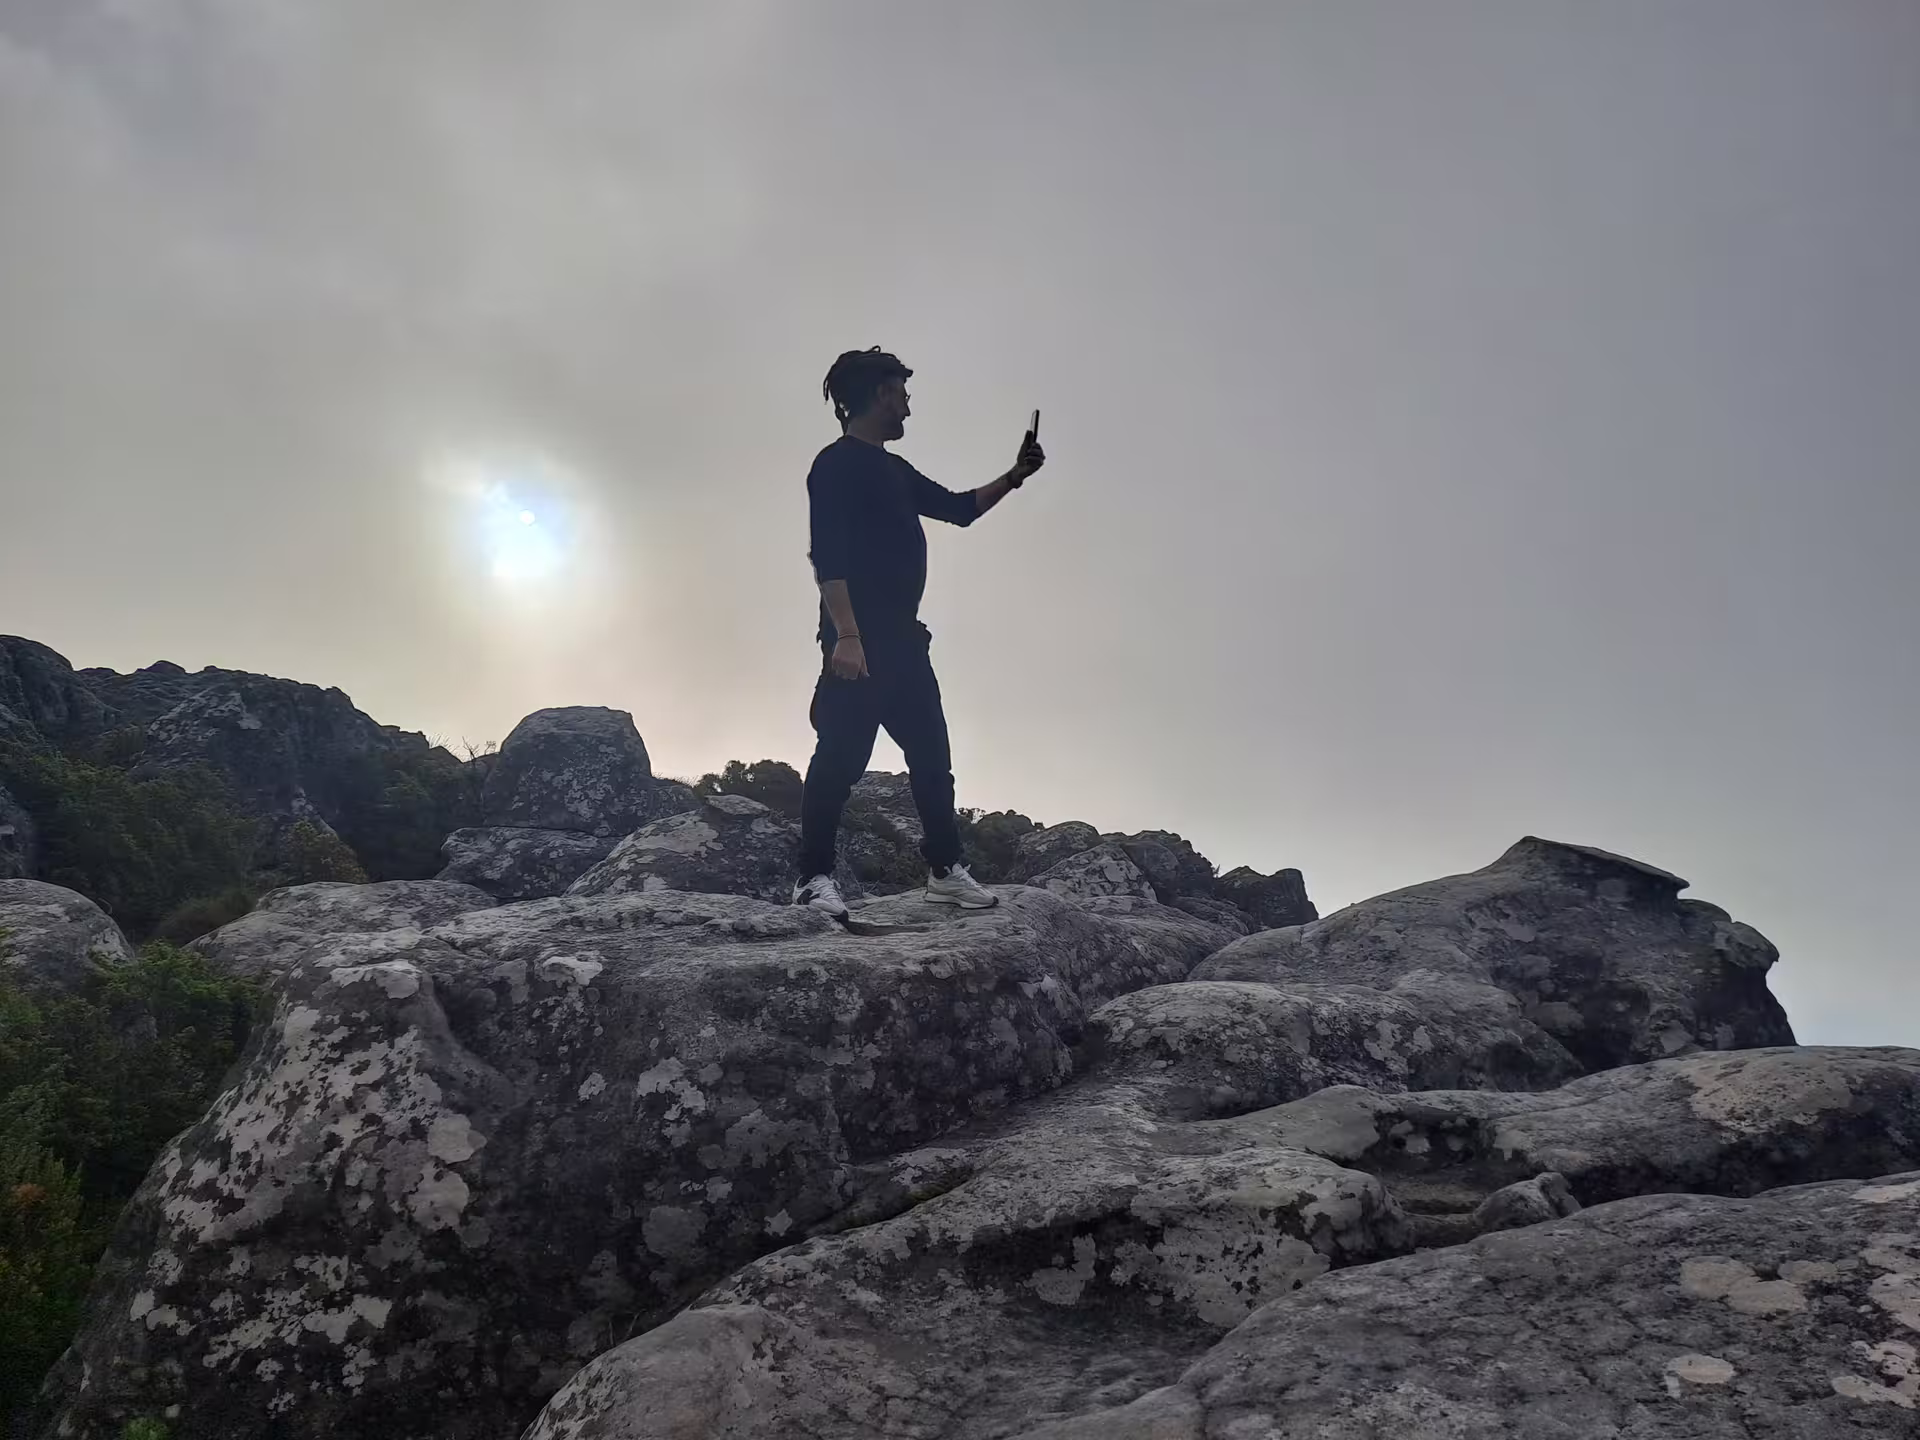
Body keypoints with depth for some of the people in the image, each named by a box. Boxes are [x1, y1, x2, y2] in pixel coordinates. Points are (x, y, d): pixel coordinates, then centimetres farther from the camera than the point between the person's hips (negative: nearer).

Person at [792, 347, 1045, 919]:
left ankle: (945, 871, 14)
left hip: (902, 637, 9)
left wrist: (1014, 477, 23)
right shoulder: (837, 465, -6)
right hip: (859, 639, -9)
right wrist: (845, 634, -25)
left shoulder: (894, 471, 21)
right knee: (842, 755, -9)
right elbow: (827, 555, -16)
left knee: (931, 754, 8)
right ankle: (814, 877, -4)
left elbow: (959, 508, 32)